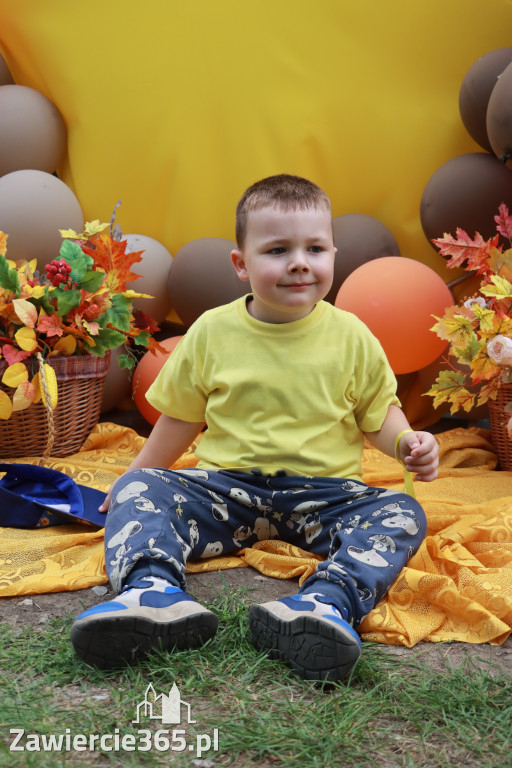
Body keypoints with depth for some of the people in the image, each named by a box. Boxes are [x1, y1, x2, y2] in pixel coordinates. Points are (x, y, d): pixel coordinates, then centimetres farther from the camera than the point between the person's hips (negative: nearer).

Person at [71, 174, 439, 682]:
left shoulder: (351, 337, 1)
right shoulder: (212, 332, 2)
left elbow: (377, 412, 9)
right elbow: (181, 416, 14)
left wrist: (407, 443, -12)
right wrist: (138, 474, 17)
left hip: (321, 492, 0)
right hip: (228, 486, 1)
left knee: (400, 513, -26)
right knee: (138, 490, -21)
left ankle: (326, 602, -51)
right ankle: (154, 590, -48)